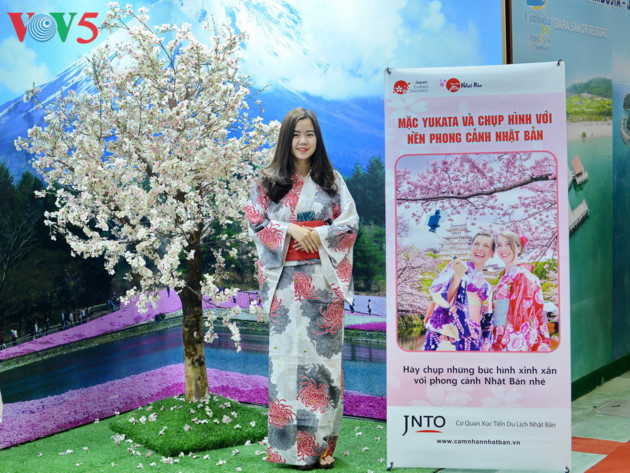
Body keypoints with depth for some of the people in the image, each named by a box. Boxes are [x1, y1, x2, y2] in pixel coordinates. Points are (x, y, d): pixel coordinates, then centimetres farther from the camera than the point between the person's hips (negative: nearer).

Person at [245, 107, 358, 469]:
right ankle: (292, 443, 8)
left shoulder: (331, 180, 7)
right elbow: (256, 223, 2)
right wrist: (290, 230, -12)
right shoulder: (269, 181, 6)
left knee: (323, 352, 0)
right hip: (286, 280, 0)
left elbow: (350, 223, 4)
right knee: (288, 352, 0)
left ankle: (324, 442, 8)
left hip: (323, 279, 0)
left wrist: (318, 235, -12)